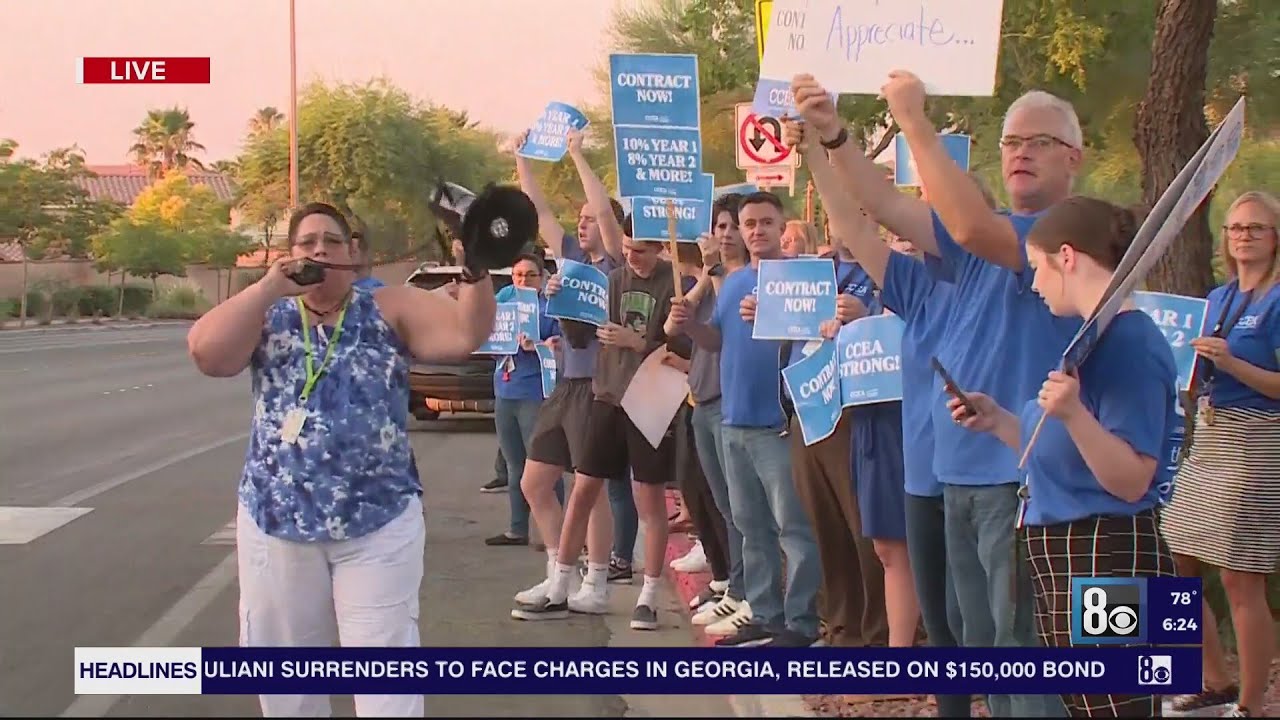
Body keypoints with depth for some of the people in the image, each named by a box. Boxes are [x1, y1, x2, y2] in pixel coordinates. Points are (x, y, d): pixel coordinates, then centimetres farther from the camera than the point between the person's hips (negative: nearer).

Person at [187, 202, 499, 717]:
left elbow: (465, 334, -11)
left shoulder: (389, 309, 1)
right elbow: (206, 353, -11)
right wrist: (269, 287, -15)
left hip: (379, 525, -2)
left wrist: (476, 271, -29)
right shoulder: (267, 315, 6)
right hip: (277, 523, 2)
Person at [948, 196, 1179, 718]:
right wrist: (997, 422, 16)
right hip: (1060, 557, 11)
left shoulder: (1130, 342, -17)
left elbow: (1131, 482, -22)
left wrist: (1073, 413, -34)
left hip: (1106, 562, -11)